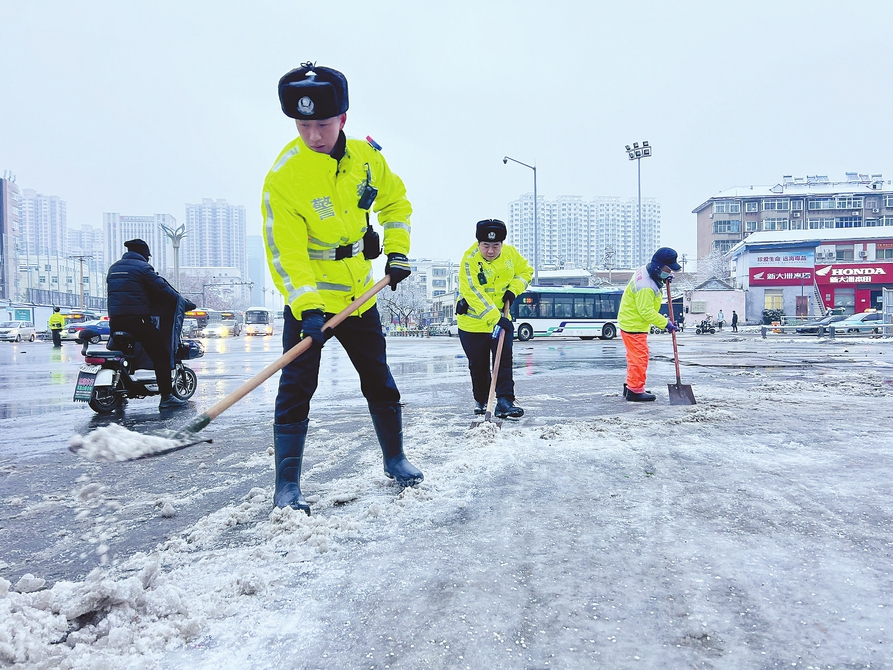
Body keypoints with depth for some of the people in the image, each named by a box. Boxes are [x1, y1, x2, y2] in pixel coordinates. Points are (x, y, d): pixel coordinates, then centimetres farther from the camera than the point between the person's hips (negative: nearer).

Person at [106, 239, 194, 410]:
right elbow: (162, 288, -7)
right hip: (137, 318, -8)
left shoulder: (113, 268, 19)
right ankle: (166, 397, -13)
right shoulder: (142, 267, -4)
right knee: (160, 355, -6)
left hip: (114, 319, 8)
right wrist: (184, 303, 1)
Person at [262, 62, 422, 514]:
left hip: (359, 295, 5)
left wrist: (397, 252, 3)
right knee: (297, 387, -7)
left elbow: (395, 202, 13)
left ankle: (395, 459, 30)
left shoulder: (366, 156, -4)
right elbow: (285, 252, -21)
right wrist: (307, 308, -32)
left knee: (379, 381, 12)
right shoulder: (283, 176, -19)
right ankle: (287, 485, 5)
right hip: (308, 300, -4)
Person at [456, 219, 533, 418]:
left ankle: (504, 402, -6)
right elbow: (474, 293, -29)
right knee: (478, 366, 9)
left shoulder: (510, 253, -7)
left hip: (501, 318, 3)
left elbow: (525, 271, 11)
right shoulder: (470, 260, -22)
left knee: (504, 361, -8)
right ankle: (481, 400, 30)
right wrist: (495, 319, -37)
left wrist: (513, 290, -9)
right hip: (473, 320, -3)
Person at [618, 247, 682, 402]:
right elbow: (647, 312, -26)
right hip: (634, 326, -11)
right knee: (640, 357, -4)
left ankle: (631, 386, 29)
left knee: (635, 357, 18)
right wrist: (665, 323, -18)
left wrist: (665, 279, 6)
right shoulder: (645, 287, -29)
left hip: (630, 322, 11)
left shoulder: (645, 269, 1)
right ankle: (635, 391, 4)